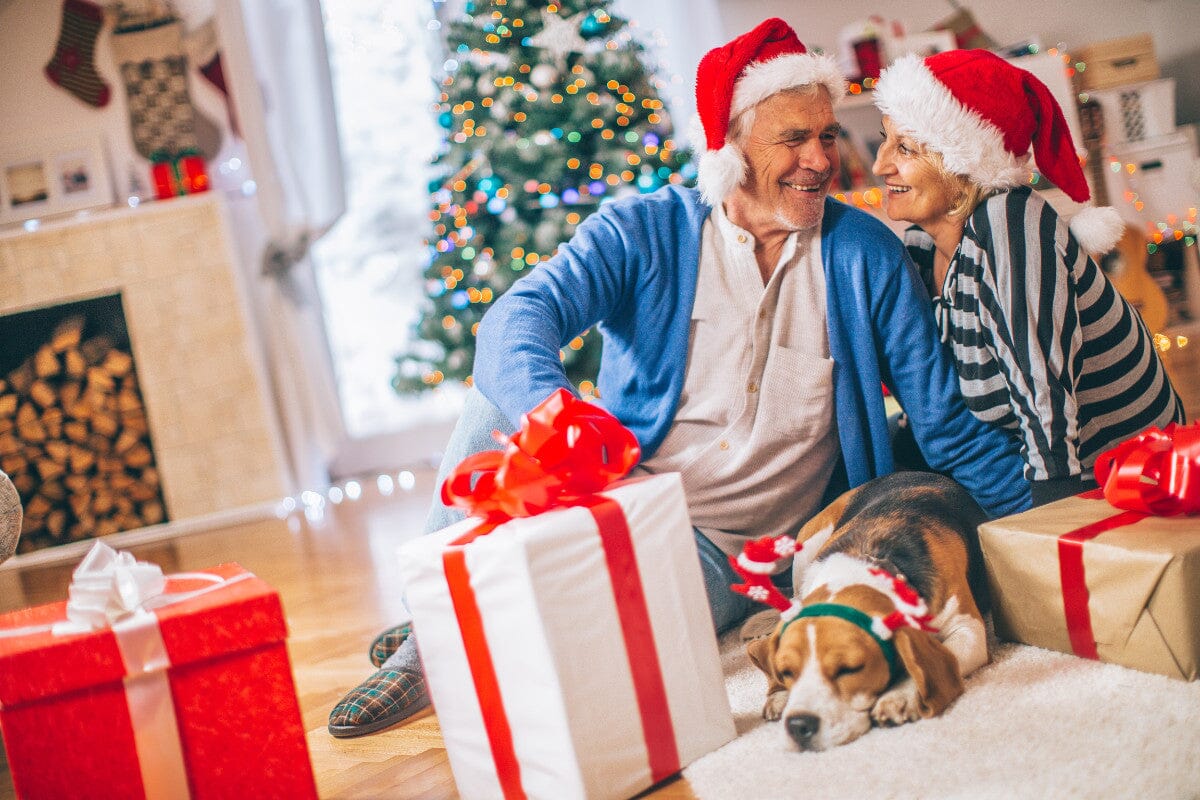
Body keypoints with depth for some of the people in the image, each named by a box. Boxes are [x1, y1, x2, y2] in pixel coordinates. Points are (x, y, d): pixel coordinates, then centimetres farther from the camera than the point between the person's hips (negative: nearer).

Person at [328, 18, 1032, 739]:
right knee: (501, 398, -24)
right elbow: (519, 319, -22)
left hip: (743, 552, 0)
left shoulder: (867, 254, -1)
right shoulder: (643, 232, -4)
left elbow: (947, 421, 3)